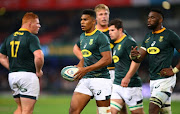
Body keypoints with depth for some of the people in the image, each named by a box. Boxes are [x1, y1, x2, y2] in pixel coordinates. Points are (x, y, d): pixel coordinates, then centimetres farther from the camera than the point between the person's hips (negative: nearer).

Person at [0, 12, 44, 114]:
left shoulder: (10, 38, 13)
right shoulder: (31, 38, -11)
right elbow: (39, 57, -25)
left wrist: (12, 68, 15)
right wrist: (38, 71, -9)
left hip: (12, 75, 7)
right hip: (28, 75, -7)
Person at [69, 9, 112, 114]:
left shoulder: (101, 37, -11)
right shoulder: (82, 37, 15)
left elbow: (107, 59, -18)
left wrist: (86, 69, -21)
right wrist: (78, 67, 9)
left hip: (100, 79, -7)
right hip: (85, 79, 8)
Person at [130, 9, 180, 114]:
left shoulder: (170, 35, -8)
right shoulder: (148, 37, 14)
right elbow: (140, 58, 9)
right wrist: (134, 56, -14)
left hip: (165, 79, -8)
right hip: (153, 80, 8)